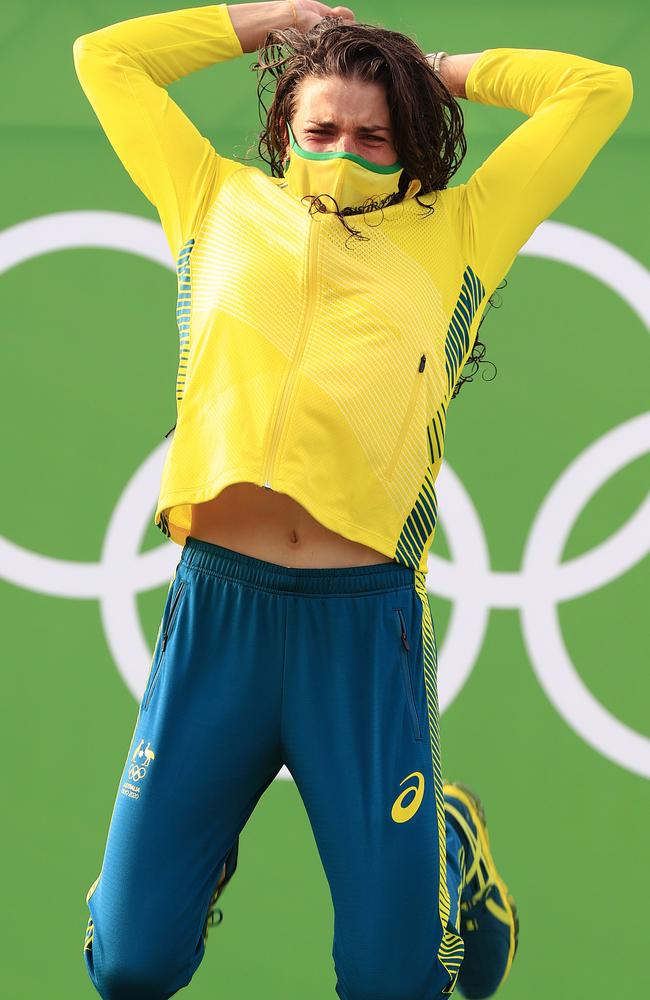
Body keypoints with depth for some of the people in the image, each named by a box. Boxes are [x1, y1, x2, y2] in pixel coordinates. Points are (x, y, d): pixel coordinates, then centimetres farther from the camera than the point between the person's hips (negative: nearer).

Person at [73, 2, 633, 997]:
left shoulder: (454, 233, 19)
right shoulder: (224, 204, 21)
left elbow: (599, 91, 20)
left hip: (367, 617, -1)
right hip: (215, 602, 1)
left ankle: (448, 840, 34)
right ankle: (206, 843, 33)